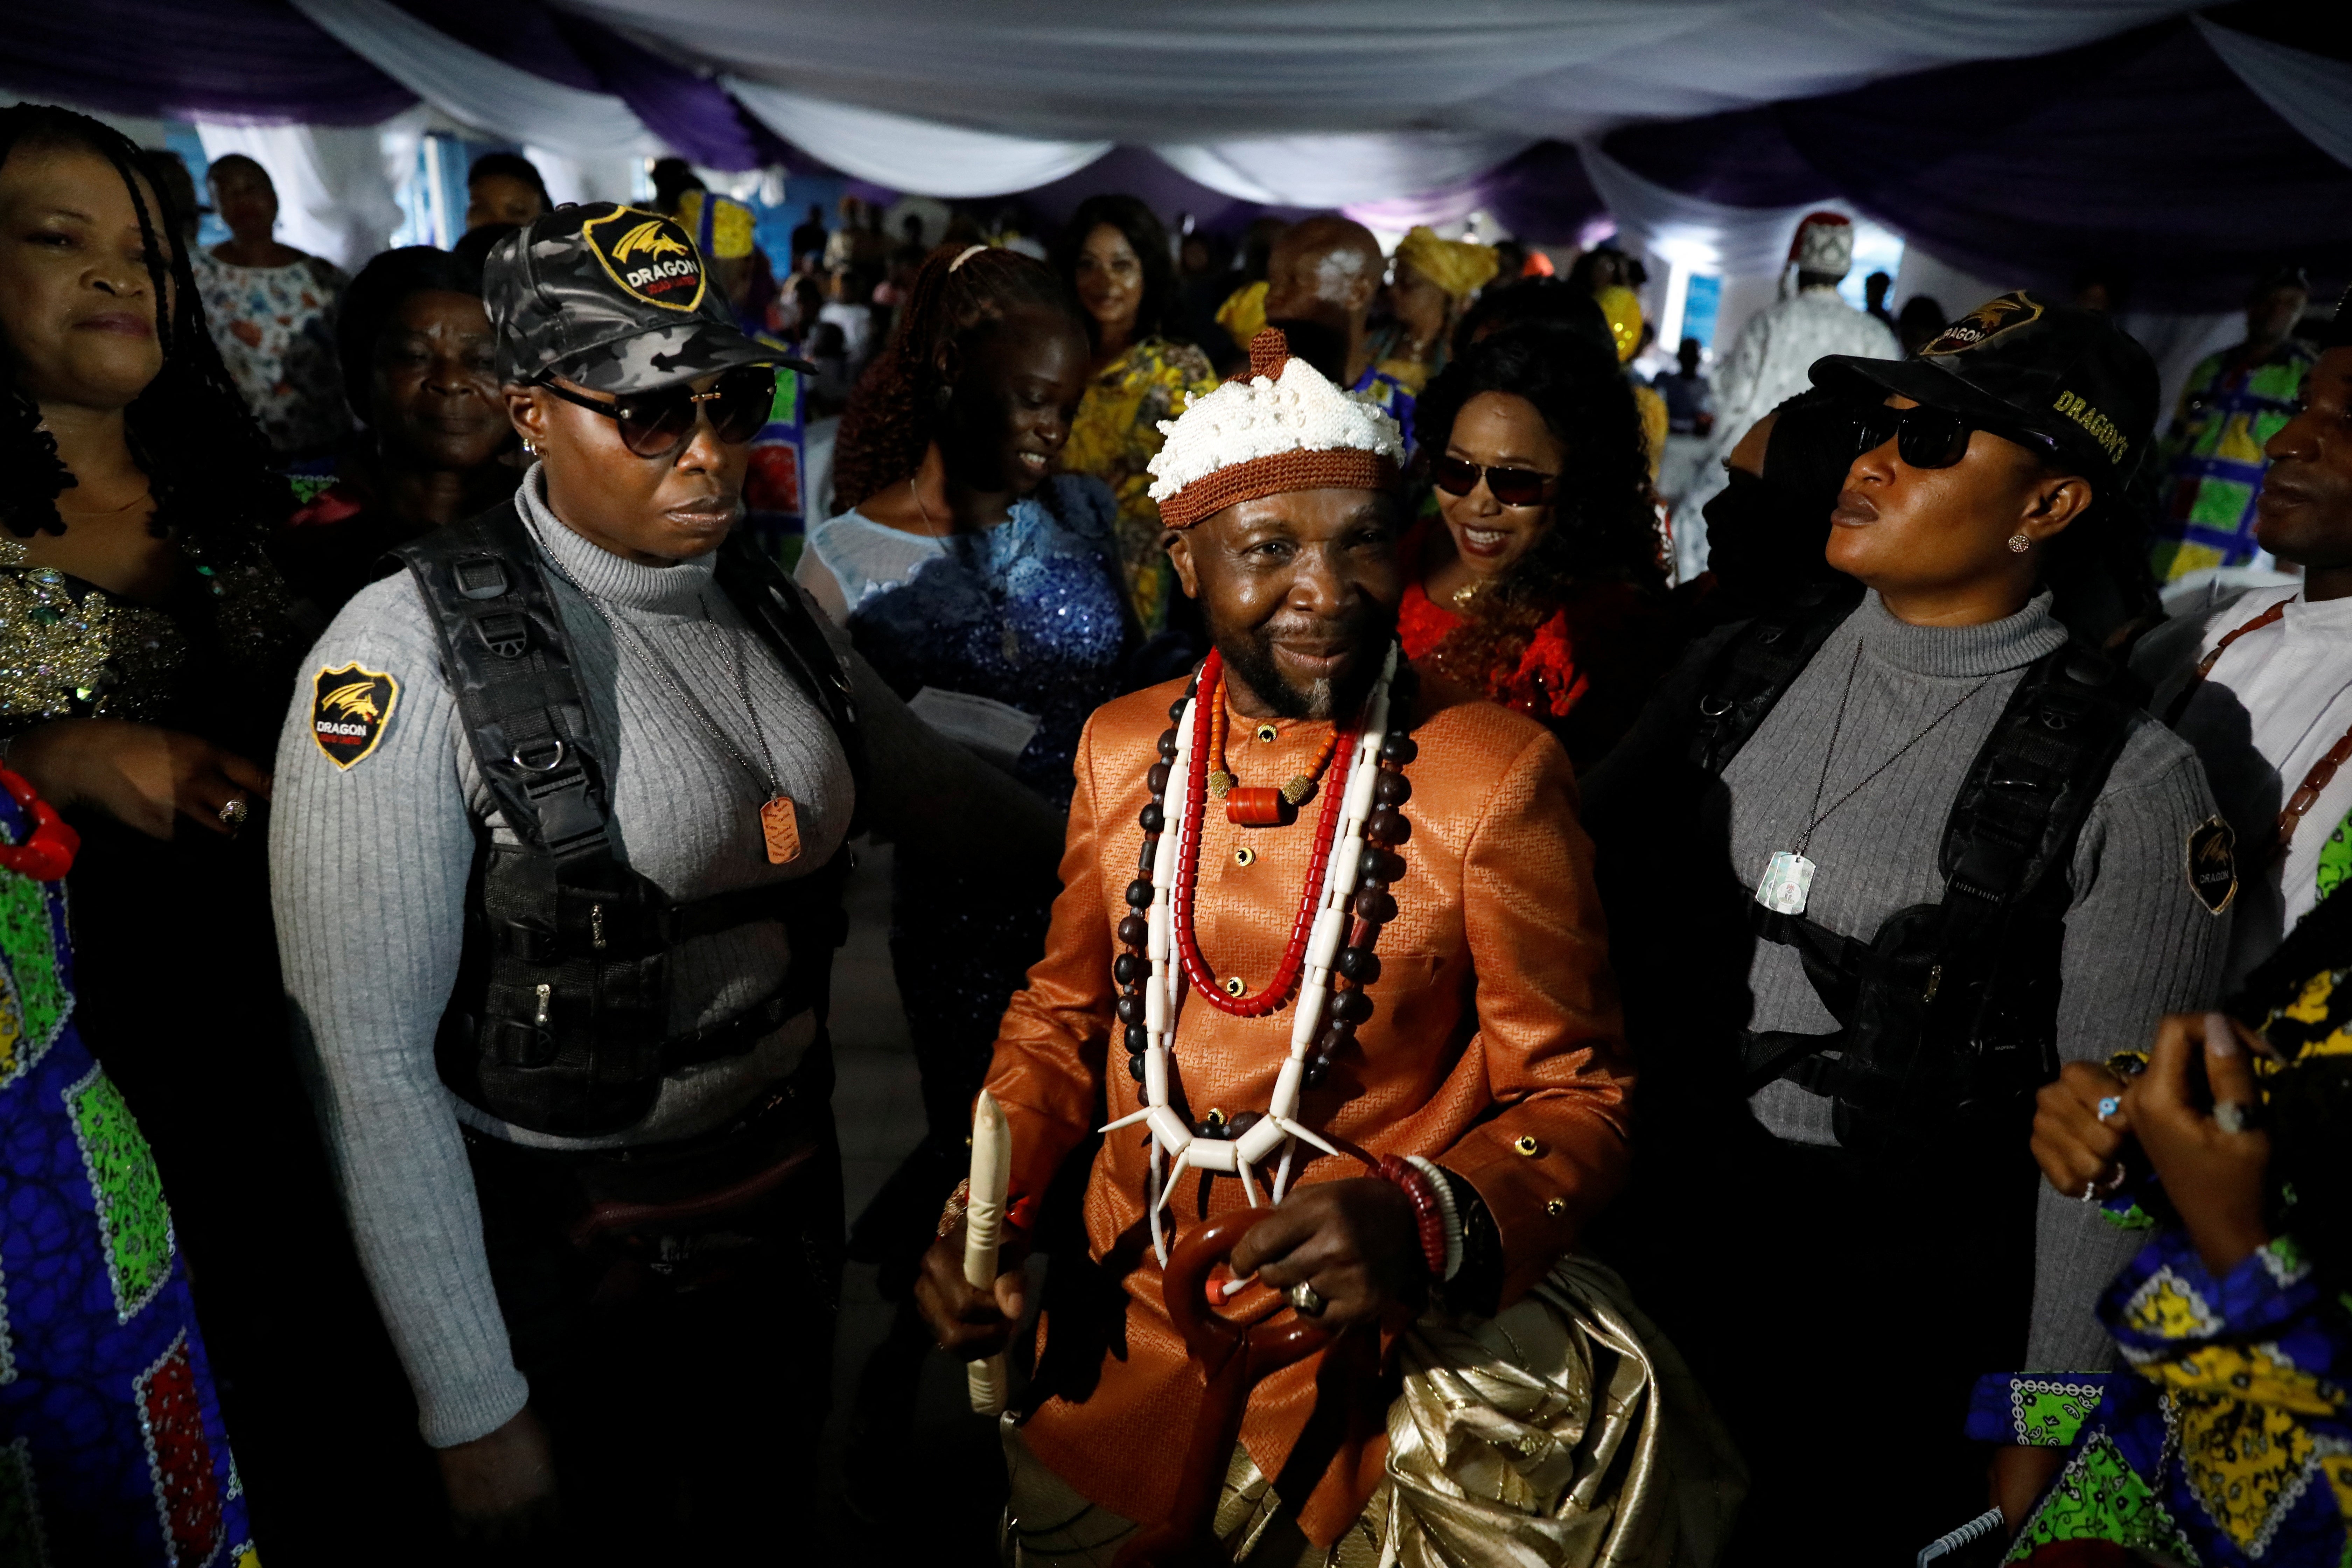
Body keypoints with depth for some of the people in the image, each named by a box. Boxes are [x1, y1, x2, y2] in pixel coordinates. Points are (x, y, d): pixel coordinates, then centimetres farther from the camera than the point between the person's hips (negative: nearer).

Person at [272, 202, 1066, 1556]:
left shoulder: (771, 606, -3)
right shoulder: (417, 652, -21)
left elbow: (922, 784, 14)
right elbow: (369, 1057, -20)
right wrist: (474, 1409, -17)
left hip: (793, 1187, 5)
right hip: (571, 1252, -5)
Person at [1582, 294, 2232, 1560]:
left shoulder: (2128, 785, -14)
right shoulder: (1738, 669, -2)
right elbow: (1583, 894, 4)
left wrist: (2031, 1446, -6)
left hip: (1885, 1349, -3)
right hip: (1640, 1252, 4)